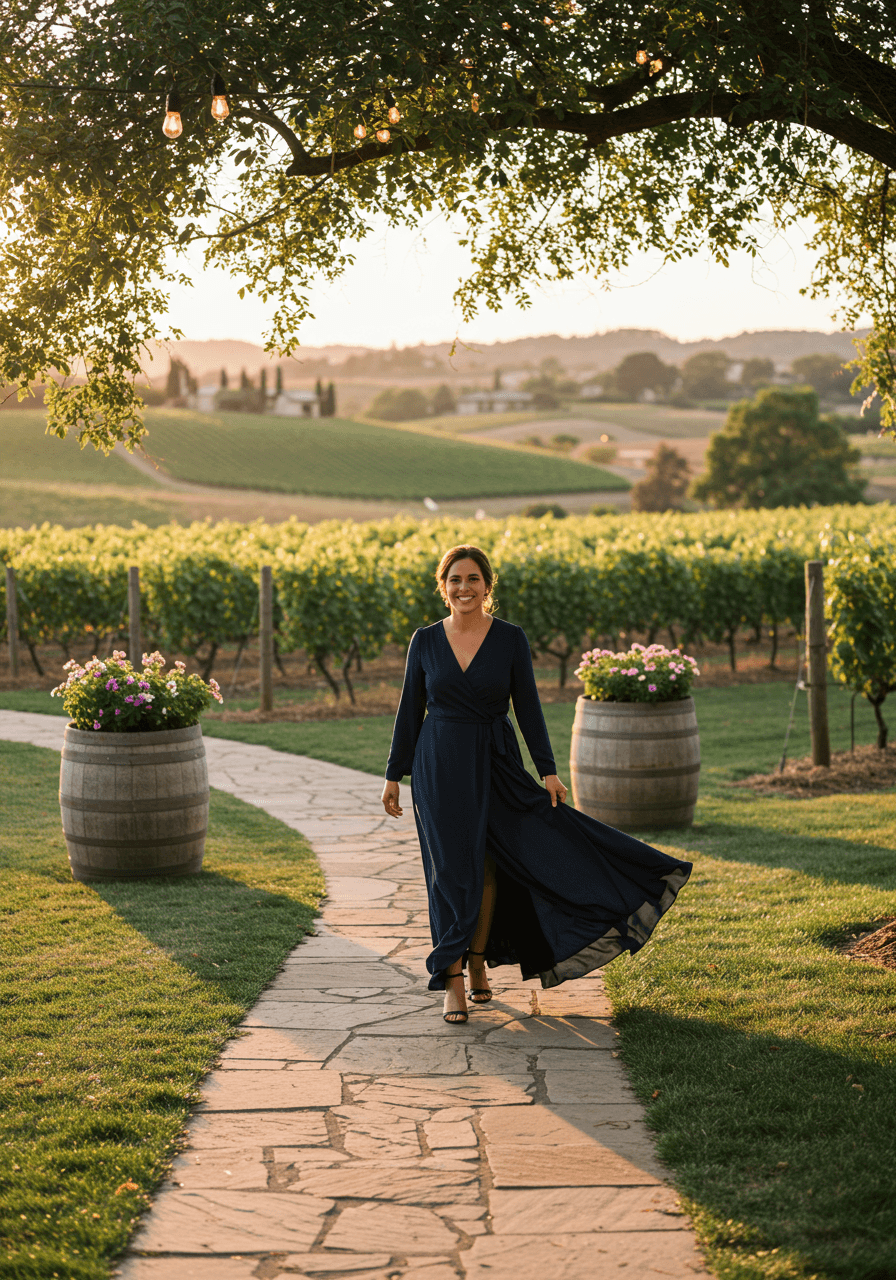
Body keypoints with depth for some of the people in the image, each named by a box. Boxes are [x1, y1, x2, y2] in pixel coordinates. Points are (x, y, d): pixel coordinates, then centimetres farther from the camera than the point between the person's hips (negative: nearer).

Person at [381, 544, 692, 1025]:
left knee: (487, 869, 4)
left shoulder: (510, 639, -1)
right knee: (453, 871, -2)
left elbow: (527, 708, 0)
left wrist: (547, 770, -5)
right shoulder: (425, 641, 1)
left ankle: (478, 966, 23)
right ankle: (453, 983, 2)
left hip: (495, 767, 1)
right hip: (438, 768, 0)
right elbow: (410, 711, 6)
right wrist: (394, 775, 5)